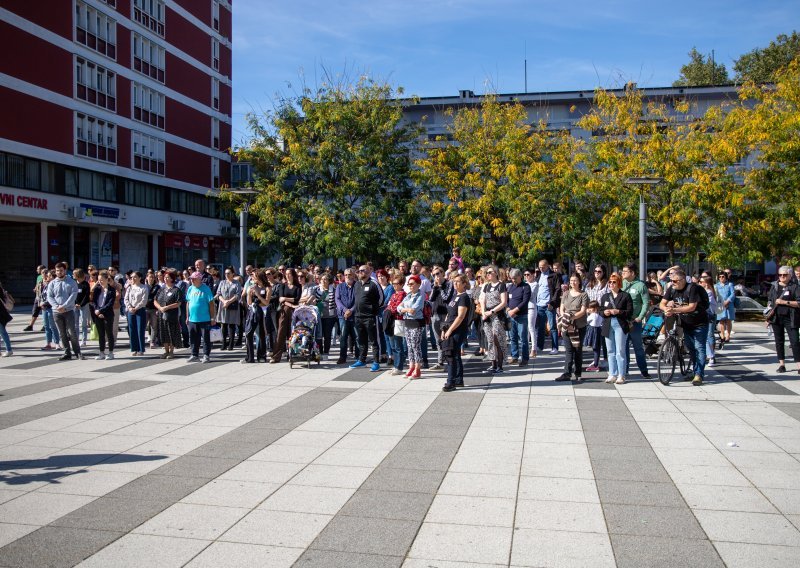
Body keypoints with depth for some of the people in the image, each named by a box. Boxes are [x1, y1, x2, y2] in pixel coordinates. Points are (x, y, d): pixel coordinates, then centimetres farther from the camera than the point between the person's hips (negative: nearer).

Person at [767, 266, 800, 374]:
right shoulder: (774, 286, 10)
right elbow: (770, 302, 16)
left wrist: (785, 302, -17)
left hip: (790, 319, -4)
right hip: (776, 318, 4)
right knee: (779, 341, 9)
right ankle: (781, 364, 17)